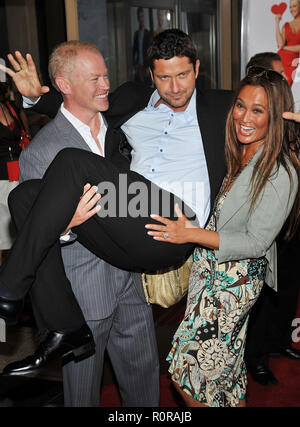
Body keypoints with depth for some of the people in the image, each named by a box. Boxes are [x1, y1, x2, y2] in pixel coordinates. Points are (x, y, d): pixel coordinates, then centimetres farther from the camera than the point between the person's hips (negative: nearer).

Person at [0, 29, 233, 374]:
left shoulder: (221, 108, 18)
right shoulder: (131, 101, 26)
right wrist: (36, 94, 21)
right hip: (130, 235, 6)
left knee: (72, 162, -23)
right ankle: (66, 330, -13)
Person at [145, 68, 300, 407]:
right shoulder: (235, 153, 2)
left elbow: (256, 242, -20)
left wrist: (191, 234, -24)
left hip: (235, 280, -7)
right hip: (210, 267, 7)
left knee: (189, 374, -2)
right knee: (225, 366, 20)